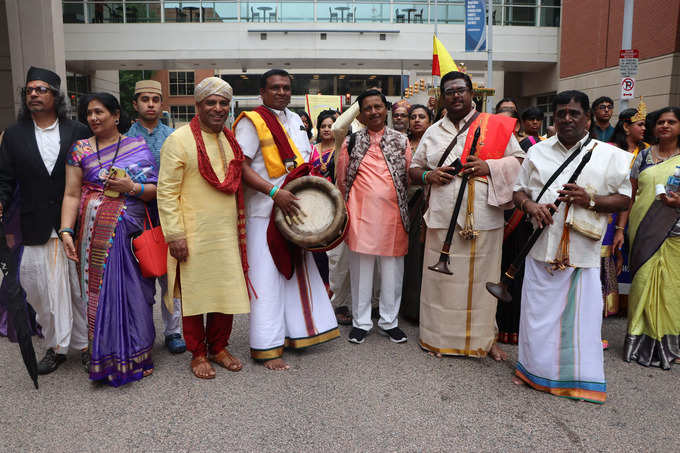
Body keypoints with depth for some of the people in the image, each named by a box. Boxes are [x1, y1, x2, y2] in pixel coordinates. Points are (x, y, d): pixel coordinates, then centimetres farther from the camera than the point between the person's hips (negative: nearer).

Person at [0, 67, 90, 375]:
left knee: (80, 288, 6)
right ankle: (56, 346, 22)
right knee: (43, 292, 6)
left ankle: (85, 343, 21)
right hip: (37, 230, 2)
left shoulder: (78, 132, 3)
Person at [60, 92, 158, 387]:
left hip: (132, 231, -1)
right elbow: (71, 194, 2)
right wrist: (66, 231, -8)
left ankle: (134, 354, 19)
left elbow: (156, 190, 4)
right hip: (96, 234, 1)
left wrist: (132, 187, -13)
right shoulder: (81, 149, 9)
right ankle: (107, 358, 17)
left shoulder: (138, 146, 7)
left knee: (133, 290, 2)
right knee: (102, 290, 3)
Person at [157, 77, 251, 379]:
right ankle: (198, 354, 21)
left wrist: (241, 226, 16)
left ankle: (219, 347, 28)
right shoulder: (179, 140, -7)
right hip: (194, 235, -5)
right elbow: (166, 191, -10)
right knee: (195, 292, 5)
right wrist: (174, 234, -14)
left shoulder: (230, 140, 13)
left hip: (227, 232, 6)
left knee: (227, 290, 10)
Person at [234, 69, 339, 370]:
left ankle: (298, 332, 30)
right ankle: (267, 347, 6)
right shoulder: (251, 121, -7)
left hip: (295, 210, 8)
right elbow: (241, 166, -16)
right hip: (265, 212, -7)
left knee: (298, 271, 14)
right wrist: (274, 192, -26)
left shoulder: (295, 120, 16)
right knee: (268, 277, -4)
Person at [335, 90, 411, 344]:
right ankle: (361, 322, 18)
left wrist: (403, 205, 7)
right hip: (361, 214, 0)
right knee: (361, 268, 5)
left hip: (392, 213, 1)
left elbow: (409, 177, 11)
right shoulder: (352, 141, 9)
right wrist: (348, 208, 12)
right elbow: (341, 178, 13)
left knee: (392, 269, 6)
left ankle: (389, 321, 21)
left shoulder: (401, 140, 10)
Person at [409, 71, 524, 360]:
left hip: (483, 219, -1)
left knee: (481, 279, 6)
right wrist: (429, 175, -5)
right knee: (443, 279, 6)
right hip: (443, 219, 2)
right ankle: (439, 337, 21)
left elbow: (519, 161, 6)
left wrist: (489, 167, -12)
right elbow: (414, 169, 17)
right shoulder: (433, 132, 14)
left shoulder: (495, 126, 7)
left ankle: (484, 338, 22)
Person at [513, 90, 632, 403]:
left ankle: (580, 378, 20)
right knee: (538, 311, 8)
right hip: (542, 247, 2)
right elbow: (519, 190, 14)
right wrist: (530, 205, -9)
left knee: (581, 314, 3)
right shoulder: (537, 151, 12)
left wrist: (589, 199, -14)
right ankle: (534, 369, 25)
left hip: (583, 251, -2)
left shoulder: (609, 155, 5)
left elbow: (624, 199, 3)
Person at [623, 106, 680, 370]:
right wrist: (623, 227, 4)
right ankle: (640, 341, 12)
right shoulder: (644, 156, 11)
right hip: (642, 231, 1)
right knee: (643, 281, 1)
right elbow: (630, 194, 11)